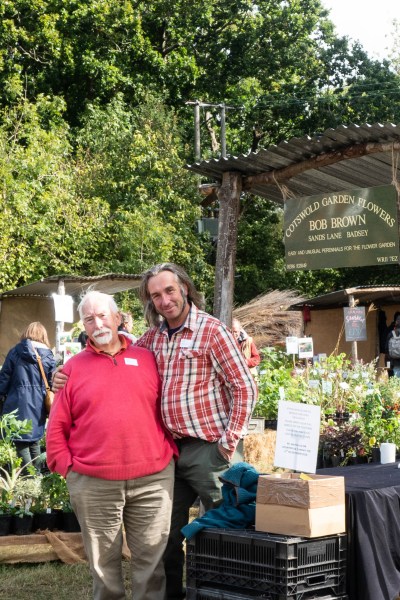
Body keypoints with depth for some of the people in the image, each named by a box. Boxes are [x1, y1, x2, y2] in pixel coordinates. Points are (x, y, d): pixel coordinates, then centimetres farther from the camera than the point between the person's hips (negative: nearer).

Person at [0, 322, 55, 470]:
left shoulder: (16, 352, 1)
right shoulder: (49, 356, 5)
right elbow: (51, 385, 2)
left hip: (18, 403, -3)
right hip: (38, 406, 3)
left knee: (21, 442, 1)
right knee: (34, 441, 17)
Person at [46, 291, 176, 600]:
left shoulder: (147, 359, 8)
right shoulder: (74, 367, 5)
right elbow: (58, 425, 6)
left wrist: (170, 451, 4)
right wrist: (67, 466, -2)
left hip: (153, 479, 1)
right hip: (93, 484, -1)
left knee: (151, 558, 7)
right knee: (104, 561, 9)